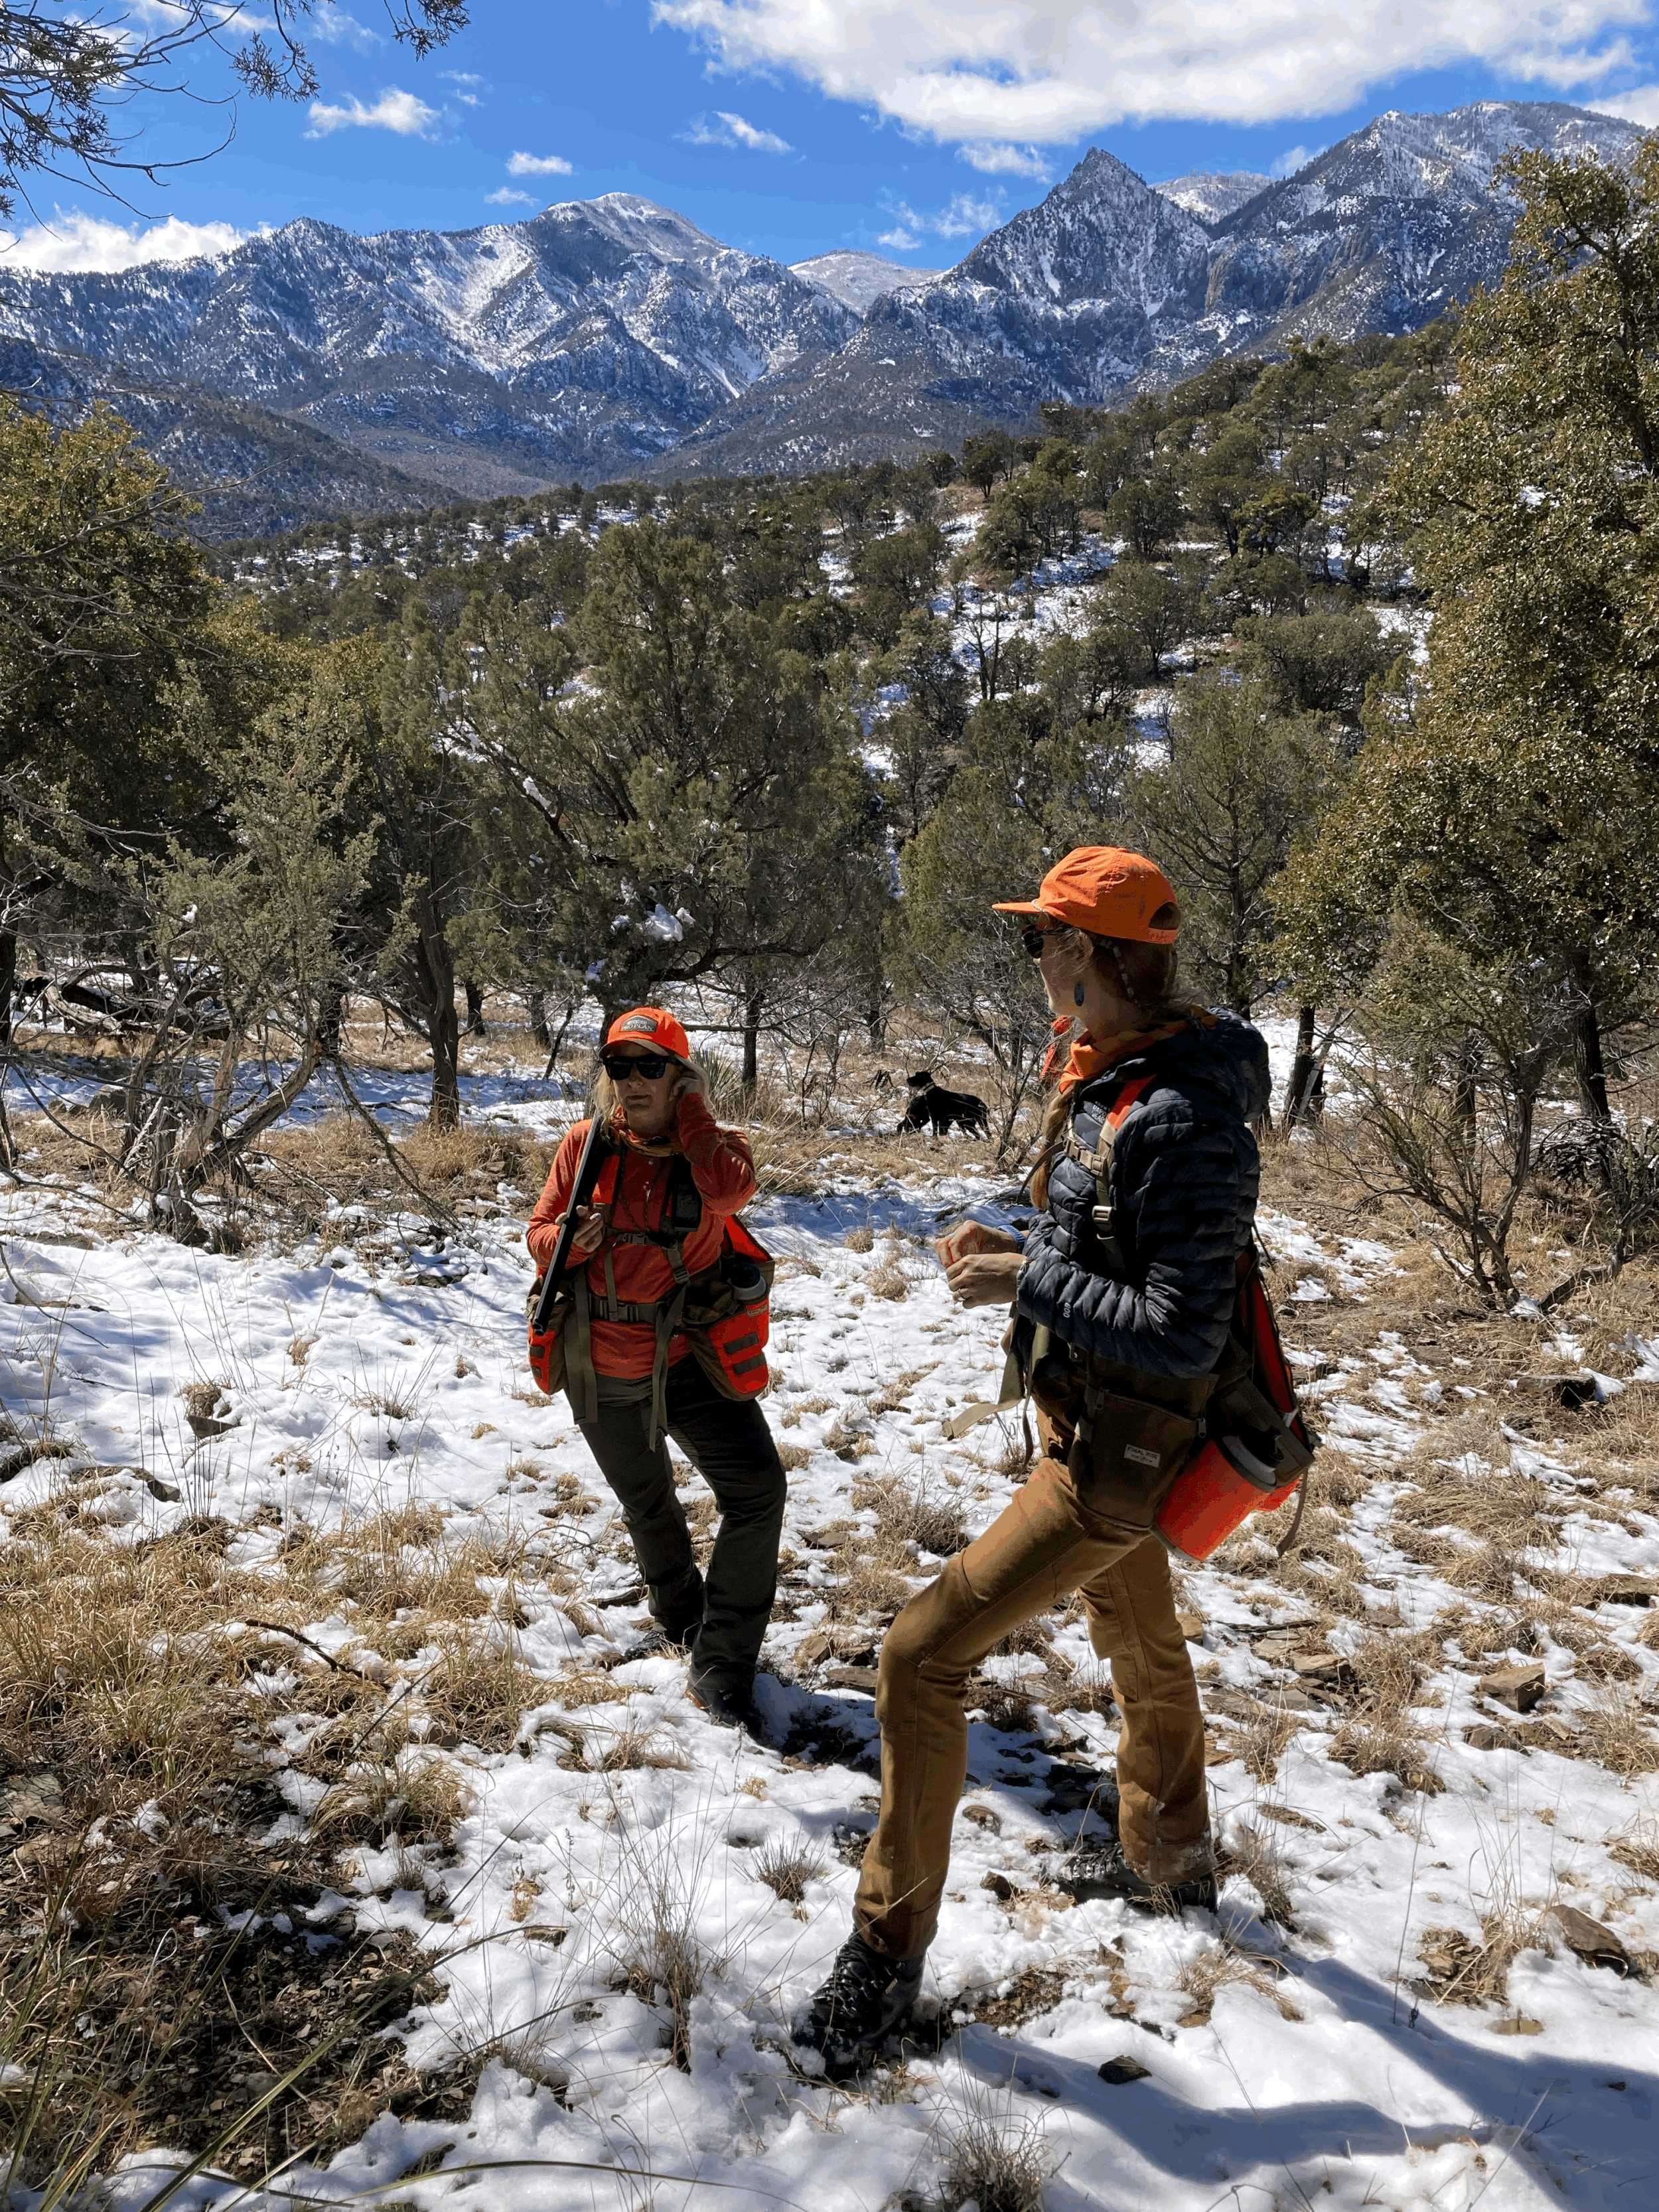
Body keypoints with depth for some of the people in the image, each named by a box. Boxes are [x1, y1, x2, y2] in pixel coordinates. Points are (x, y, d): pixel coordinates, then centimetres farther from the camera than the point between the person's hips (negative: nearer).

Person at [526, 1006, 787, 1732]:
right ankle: (679, 1612, 50)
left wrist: (688, 1113, -20)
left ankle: (721, 1667, -4)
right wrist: (568, 1238, -20)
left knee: (757, 1490, -17)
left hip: (689, 1356, -2)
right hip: (602, 1366, 2)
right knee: (646, 1502, 21)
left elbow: (728, 1189, -31)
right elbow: (539, 1230, 3)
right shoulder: (587, 1143, -5)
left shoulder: (713, 1144, -8)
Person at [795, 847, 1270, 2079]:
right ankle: (1170, 1860, 53)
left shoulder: (1188, 1119, -27)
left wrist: (1026, 1280, -23)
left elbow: (1179, 1333, -28)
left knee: (924, 1657, -9)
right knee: (1141, 1649, 28)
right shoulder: (1098, 1079, 4)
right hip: (1077, 1420, 10)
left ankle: (889, 1948, 8)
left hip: (1121, 1454, -10)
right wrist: (1005, 1247, 2)